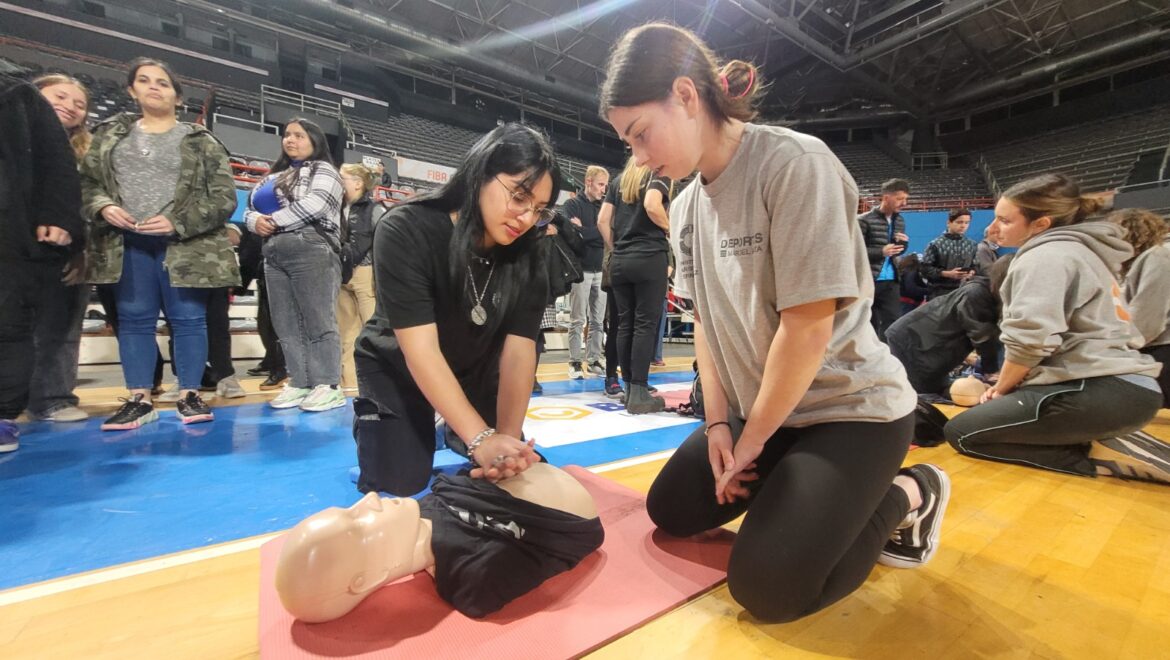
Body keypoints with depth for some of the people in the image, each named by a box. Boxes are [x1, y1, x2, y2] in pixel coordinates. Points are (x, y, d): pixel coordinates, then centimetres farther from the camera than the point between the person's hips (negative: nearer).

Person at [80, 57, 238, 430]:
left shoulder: (201, 141, 5)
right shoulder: (109, 134, 17)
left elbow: (225, 196, -4)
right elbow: (87, 181, 15)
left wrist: (178, 223, -13)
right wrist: (102, 207, -7)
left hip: (186, 244, -3)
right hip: (127, 244, 4)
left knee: (188, 319, -2)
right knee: (134, 319, 5)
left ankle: (190, 396, 6)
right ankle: (139, 399, 12)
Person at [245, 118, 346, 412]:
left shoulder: (323, 170, 5)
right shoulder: (274, 176, 28)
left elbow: (314, 205, -12)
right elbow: (250, 208, 22)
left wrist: (275, 220, -5)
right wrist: (256, 221, -1)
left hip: (312, 252, -8)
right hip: (274, 255, 8)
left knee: (318, 321, -9)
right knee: (286, 324, 5)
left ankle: (328, 386, -7)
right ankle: (300, 383, 10)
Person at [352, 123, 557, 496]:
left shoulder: (527, 259, -19)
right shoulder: (406, 232, -31)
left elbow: (518, 352, -26)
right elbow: (421, 351, -36)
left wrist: (508, 439, -39)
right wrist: (482, 438, -44)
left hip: (475, 371, 4)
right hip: (396, 368, -3)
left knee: (513, 468, 3)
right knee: (398, 486, -7)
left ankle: (453, 432, 31)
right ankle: (370, 423, 24)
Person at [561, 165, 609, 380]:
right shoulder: (572, 205, 2)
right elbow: (570, 233, -14)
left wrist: (583, 230, -9)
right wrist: (596, 233, -13)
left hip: (602, 270, 5)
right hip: (581, 269, -5)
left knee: (598, 321, 7)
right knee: (577, 320, -2)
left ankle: (593, 360, 15)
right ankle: (575, 362, 5)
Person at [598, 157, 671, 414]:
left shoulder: (620, 180, 19)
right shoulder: (659, 174, 3)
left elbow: (602, 221, 11)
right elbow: (651, 205, -17)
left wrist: (617, 247, 16)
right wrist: (670, 227, -1)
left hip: (619, 261, 5)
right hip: (649, 258, -5)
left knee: (625, 324, 6)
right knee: (645, 325, -5)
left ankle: (629, 389, 11)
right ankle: (639, 394, -4)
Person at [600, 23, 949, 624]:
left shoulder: (795, 164, -21)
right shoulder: (685, 206, 3)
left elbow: (807, 327, -24)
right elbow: (707, 319, 5)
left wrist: (751, 438, -13)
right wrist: (718, 421, -4)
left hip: (850, 407, -7)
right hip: (754, 410, 7)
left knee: (765, 585, -13)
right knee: (670, 510, 8)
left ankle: (906, 495, 9)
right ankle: (795, 482, 21)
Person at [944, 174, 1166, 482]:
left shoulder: (1045, 256, -11)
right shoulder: (1078, 250, 20)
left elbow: (1030, 340, -21)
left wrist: (1001, 388, -4)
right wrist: (1006, 384, 11)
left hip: (1098, 392, -10)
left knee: (960, 432, -4)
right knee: (982, 414, 16)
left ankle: (1099, 455, -7)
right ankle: (1101, 443, 6)